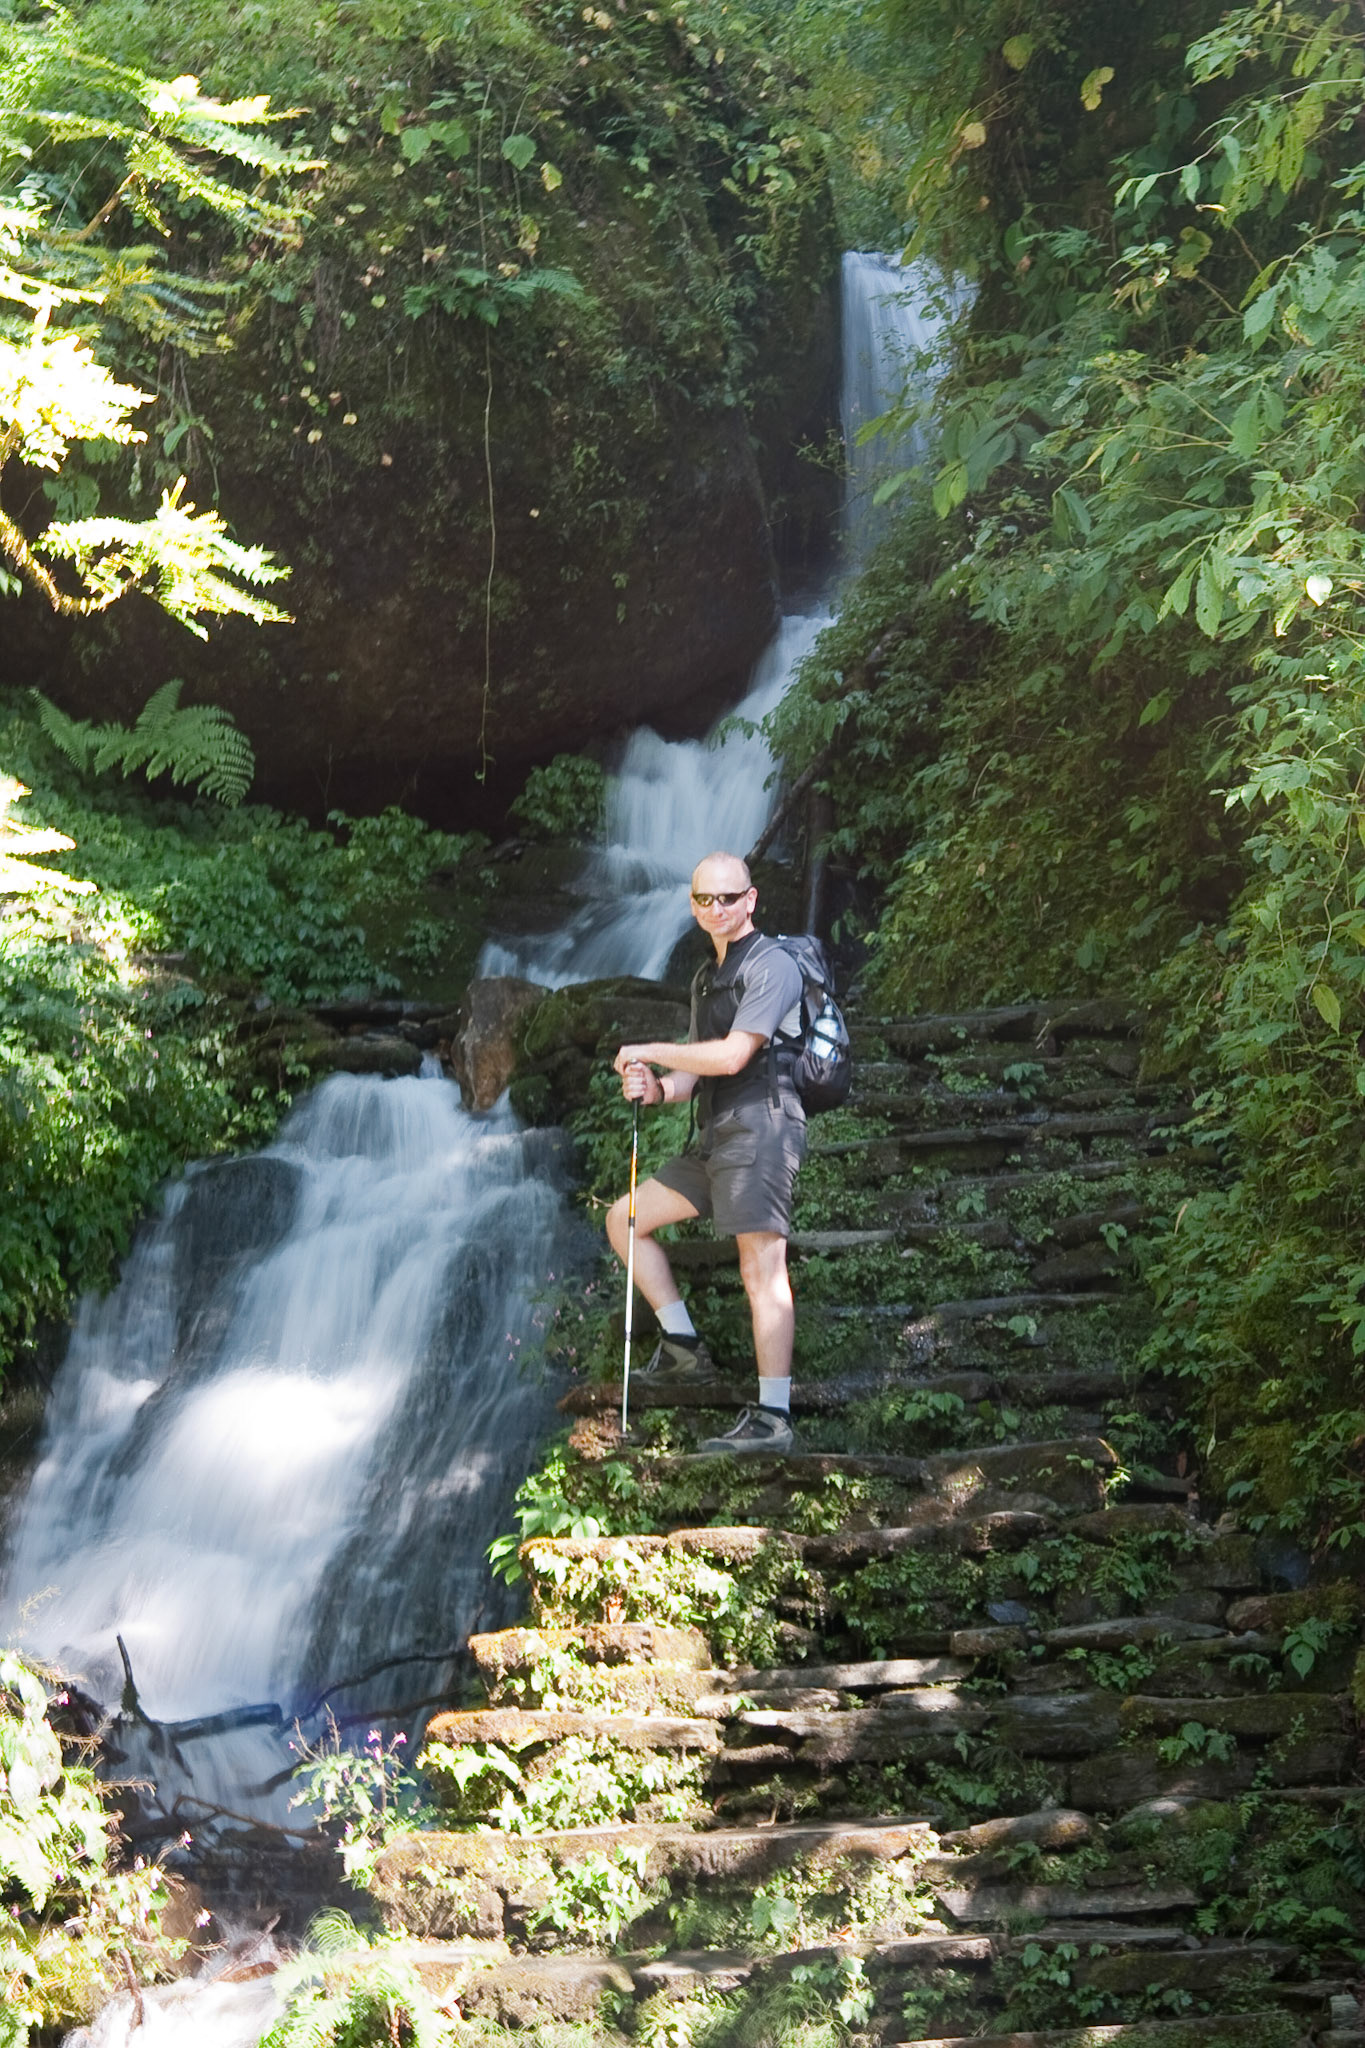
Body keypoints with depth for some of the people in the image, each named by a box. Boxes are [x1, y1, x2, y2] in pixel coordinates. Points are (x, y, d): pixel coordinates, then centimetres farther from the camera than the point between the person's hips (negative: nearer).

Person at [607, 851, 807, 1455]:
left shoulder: (771, 966, -7)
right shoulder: (706, 979, 22)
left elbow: (731, 1056, -18)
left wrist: (648, 1052, -9)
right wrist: (654, 1087, -2)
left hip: (758, 1127, -10)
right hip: (714, 1137, 10)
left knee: (762, 1269, -14)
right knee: (625, 1219, 11)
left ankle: (773, 1418, -15)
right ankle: (683, 1348, 11)